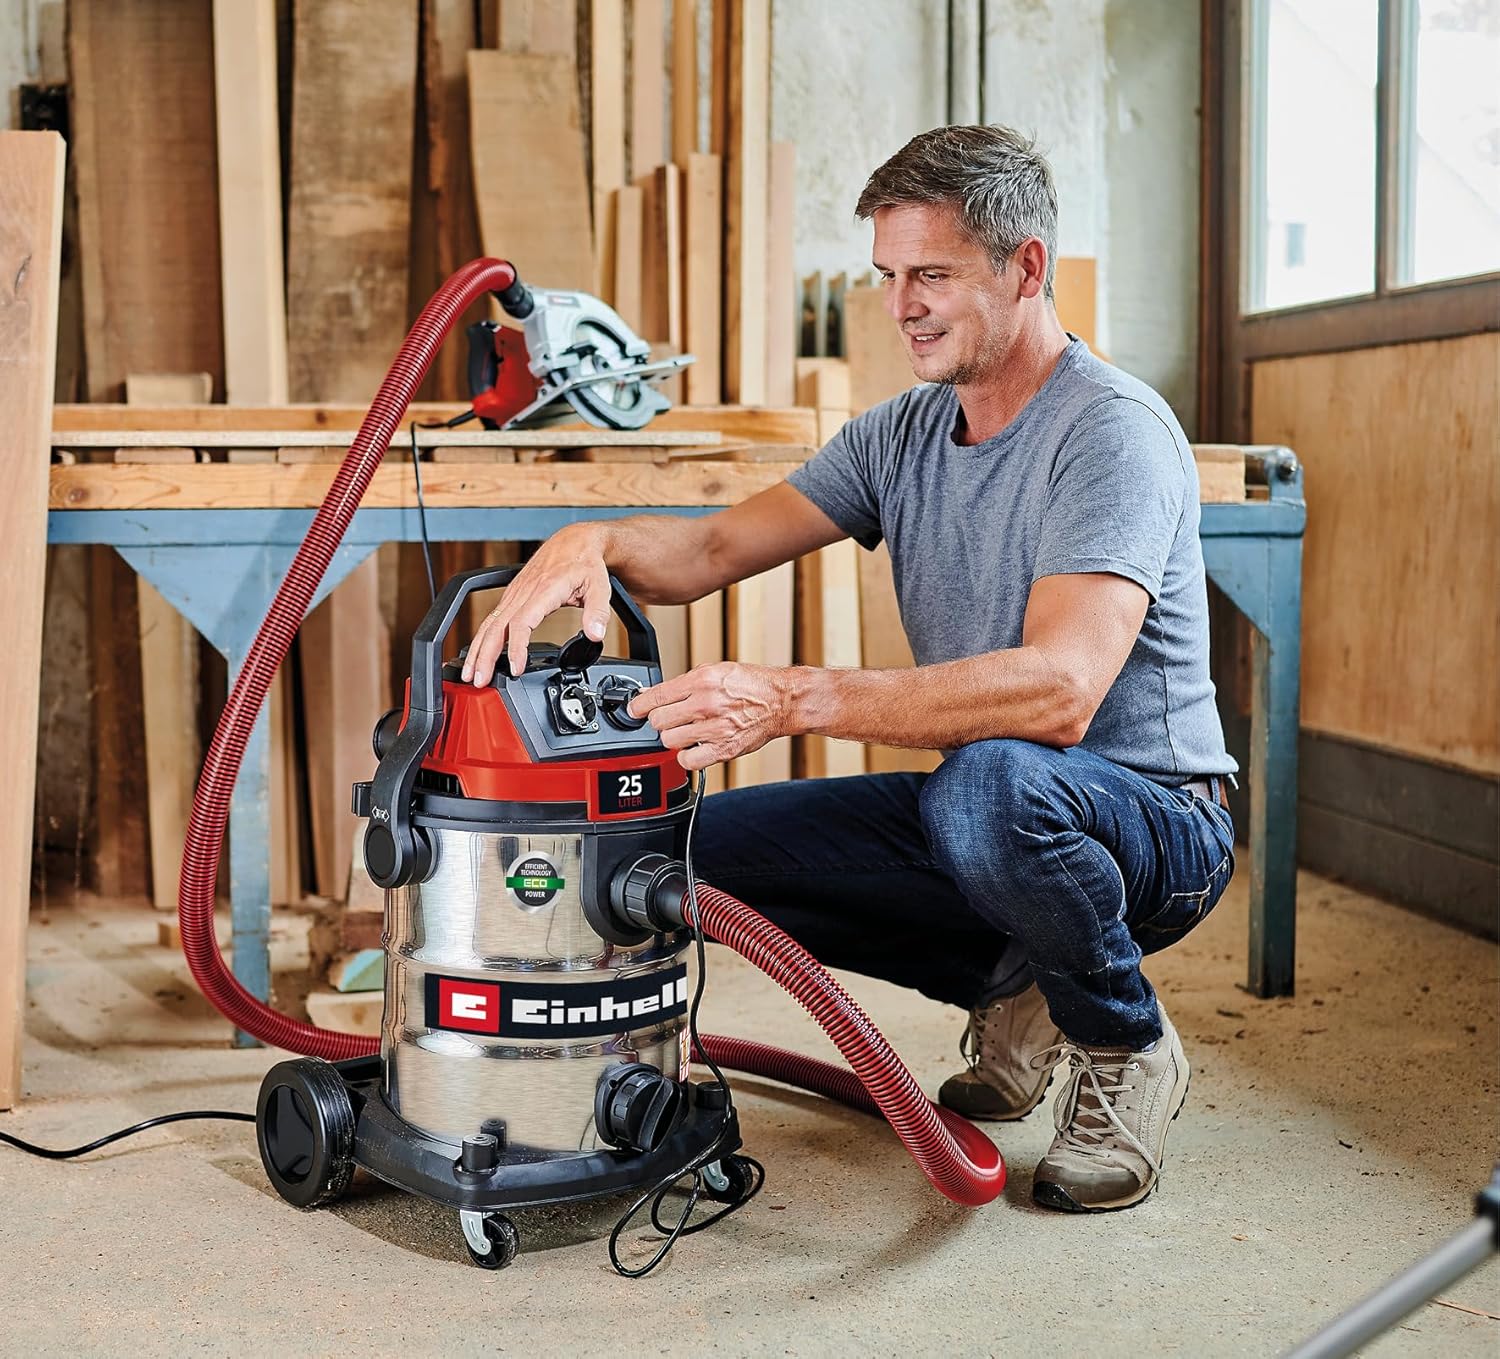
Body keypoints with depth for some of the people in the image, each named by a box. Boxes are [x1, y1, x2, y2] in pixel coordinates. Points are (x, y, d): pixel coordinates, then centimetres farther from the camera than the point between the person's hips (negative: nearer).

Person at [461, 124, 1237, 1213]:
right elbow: (715, 550, 0)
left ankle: (1127, 1047, -8)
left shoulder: (1113, 431, -20)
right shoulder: (904, 434, 5)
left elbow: (1058, 692, -35)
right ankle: (1011, 992, 10)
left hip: (1158, 821, -7)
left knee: (988, 781, -40)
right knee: (715, 841, -6)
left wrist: (794, 700, -42)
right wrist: (598, 541, -23)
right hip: (987, 814, 7)